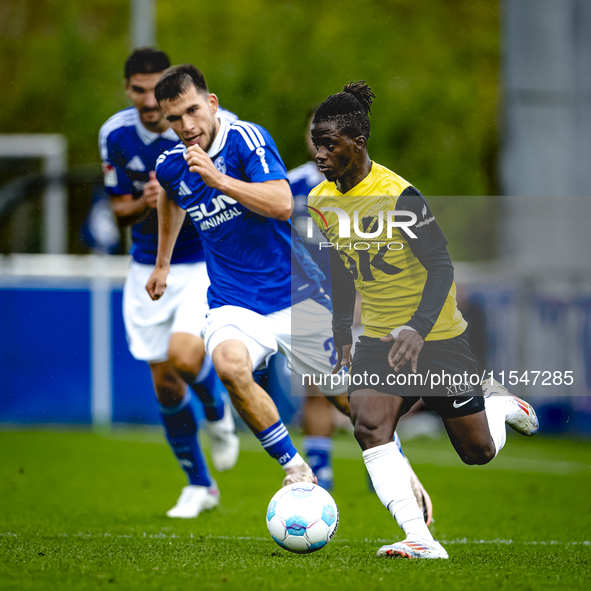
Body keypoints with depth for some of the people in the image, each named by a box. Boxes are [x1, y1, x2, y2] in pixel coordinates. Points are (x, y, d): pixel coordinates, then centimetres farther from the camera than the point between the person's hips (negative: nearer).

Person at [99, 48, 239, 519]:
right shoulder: (115, 135, -7)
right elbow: (120, 210, 2)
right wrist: (145, 204, -20)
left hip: (210, 262, -3)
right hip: (150, 268, 3)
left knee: (184, 354, -26)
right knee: (164, 382, 4)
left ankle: (218, 416, 9)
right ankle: (199, 485, 23)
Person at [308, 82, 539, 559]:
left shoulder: (398, 196, -22)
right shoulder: (322, 201, -1)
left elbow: (441, 267, -21)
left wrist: (418, 329, -34)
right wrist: (342, 334, 13)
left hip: (437, 337, -5)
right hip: (378, 338, 5)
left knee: (478, 452, 6)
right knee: (368, 423, -23)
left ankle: (500, 403, 41)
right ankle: (419, 538, -24)